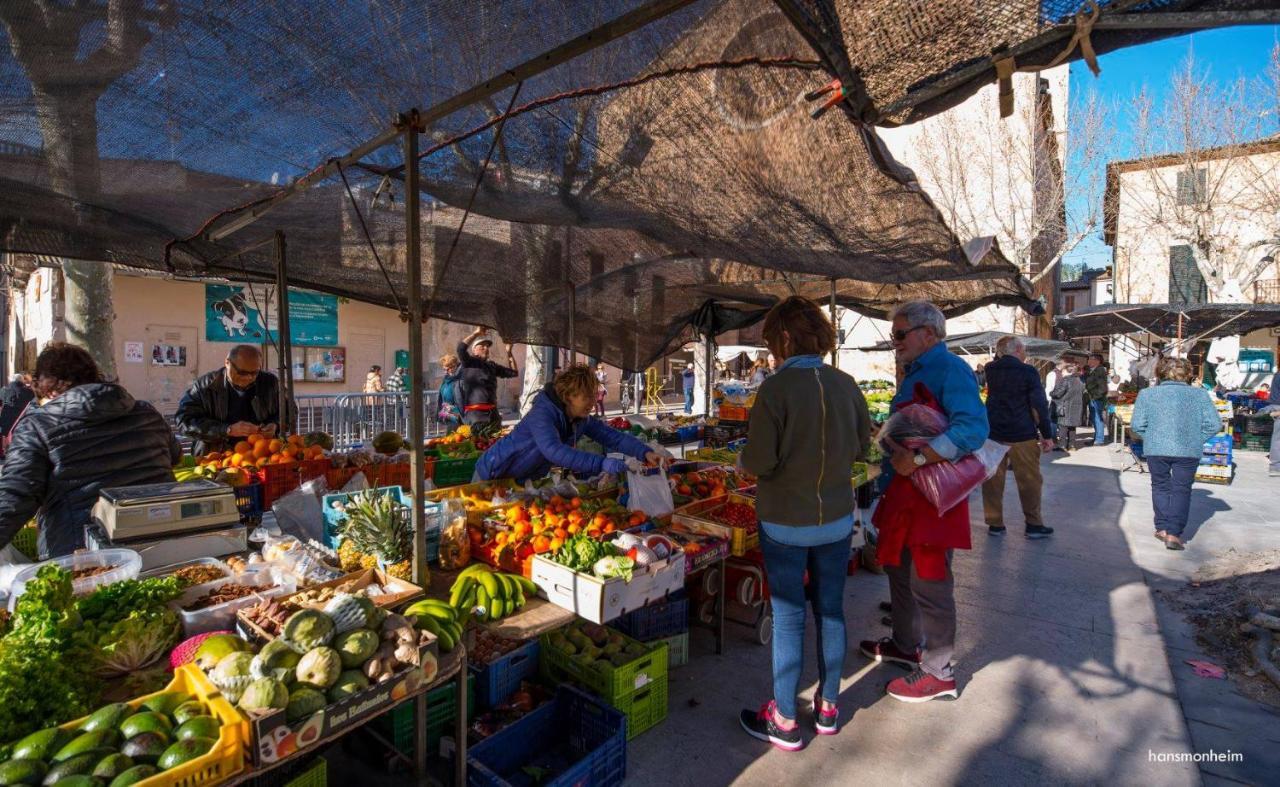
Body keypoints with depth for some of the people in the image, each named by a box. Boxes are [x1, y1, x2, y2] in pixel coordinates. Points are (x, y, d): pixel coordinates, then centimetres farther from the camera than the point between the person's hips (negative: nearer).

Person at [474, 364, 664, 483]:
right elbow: (555, 451, -49)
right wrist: (601, 463, -57)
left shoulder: (582, 419, -9)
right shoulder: (543, 413, -32)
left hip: (526, 481, 7)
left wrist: (645, 453, -27)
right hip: (494, 476, -7)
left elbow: (613, 437, -10)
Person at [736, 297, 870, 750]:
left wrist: (744, 459, 1)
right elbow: (861, 446, 7)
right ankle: (827, 708, 36)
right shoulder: (845, 384, -4)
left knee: (788, 618, 8)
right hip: (836, 517, 5)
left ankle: (784, 722, 25)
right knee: (831, 612, 18)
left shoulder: (776, 388, -20)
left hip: (786, 522, -5)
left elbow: (758, 463, -20)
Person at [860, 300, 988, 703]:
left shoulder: (950, 370, -15)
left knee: (929, 582, 2)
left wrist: (917, 459, -31)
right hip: (905, 488, 10)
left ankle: (939, 671, 20)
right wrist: (892, 449, 11)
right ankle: (905, 644, 40)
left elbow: (972, 429, -29)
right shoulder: (916, 372, 15)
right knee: (899, 568, 21)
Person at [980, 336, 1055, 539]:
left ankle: (995, 524, 10)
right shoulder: (1028, 371, -5)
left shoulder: (991, 370, 6)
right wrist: (1047, 435, -4)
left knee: (992, 480, 6)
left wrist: (1000, 355, 22)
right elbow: (1039, 405, -8)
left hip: (992, 432, 4)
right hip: (1022, 434, -3)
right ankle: (1034, 525, 14)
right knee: (1029, 480, 7)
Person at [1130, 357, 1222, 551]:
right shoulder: (1200, 395, 3)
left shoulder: (1147, 394, 0)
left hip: (1156, 450, 0)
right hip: (1188, 451, 0)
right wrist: (1196, 440, 10)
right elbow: (1214, 424, -1)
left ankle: (1163, 528, 21)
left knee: (1160, 487, 17)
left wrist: (1152, 438, 10)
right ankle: (1174, 533, 3)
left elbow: (1137, 425, -5)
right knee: (1181, 490, 9)